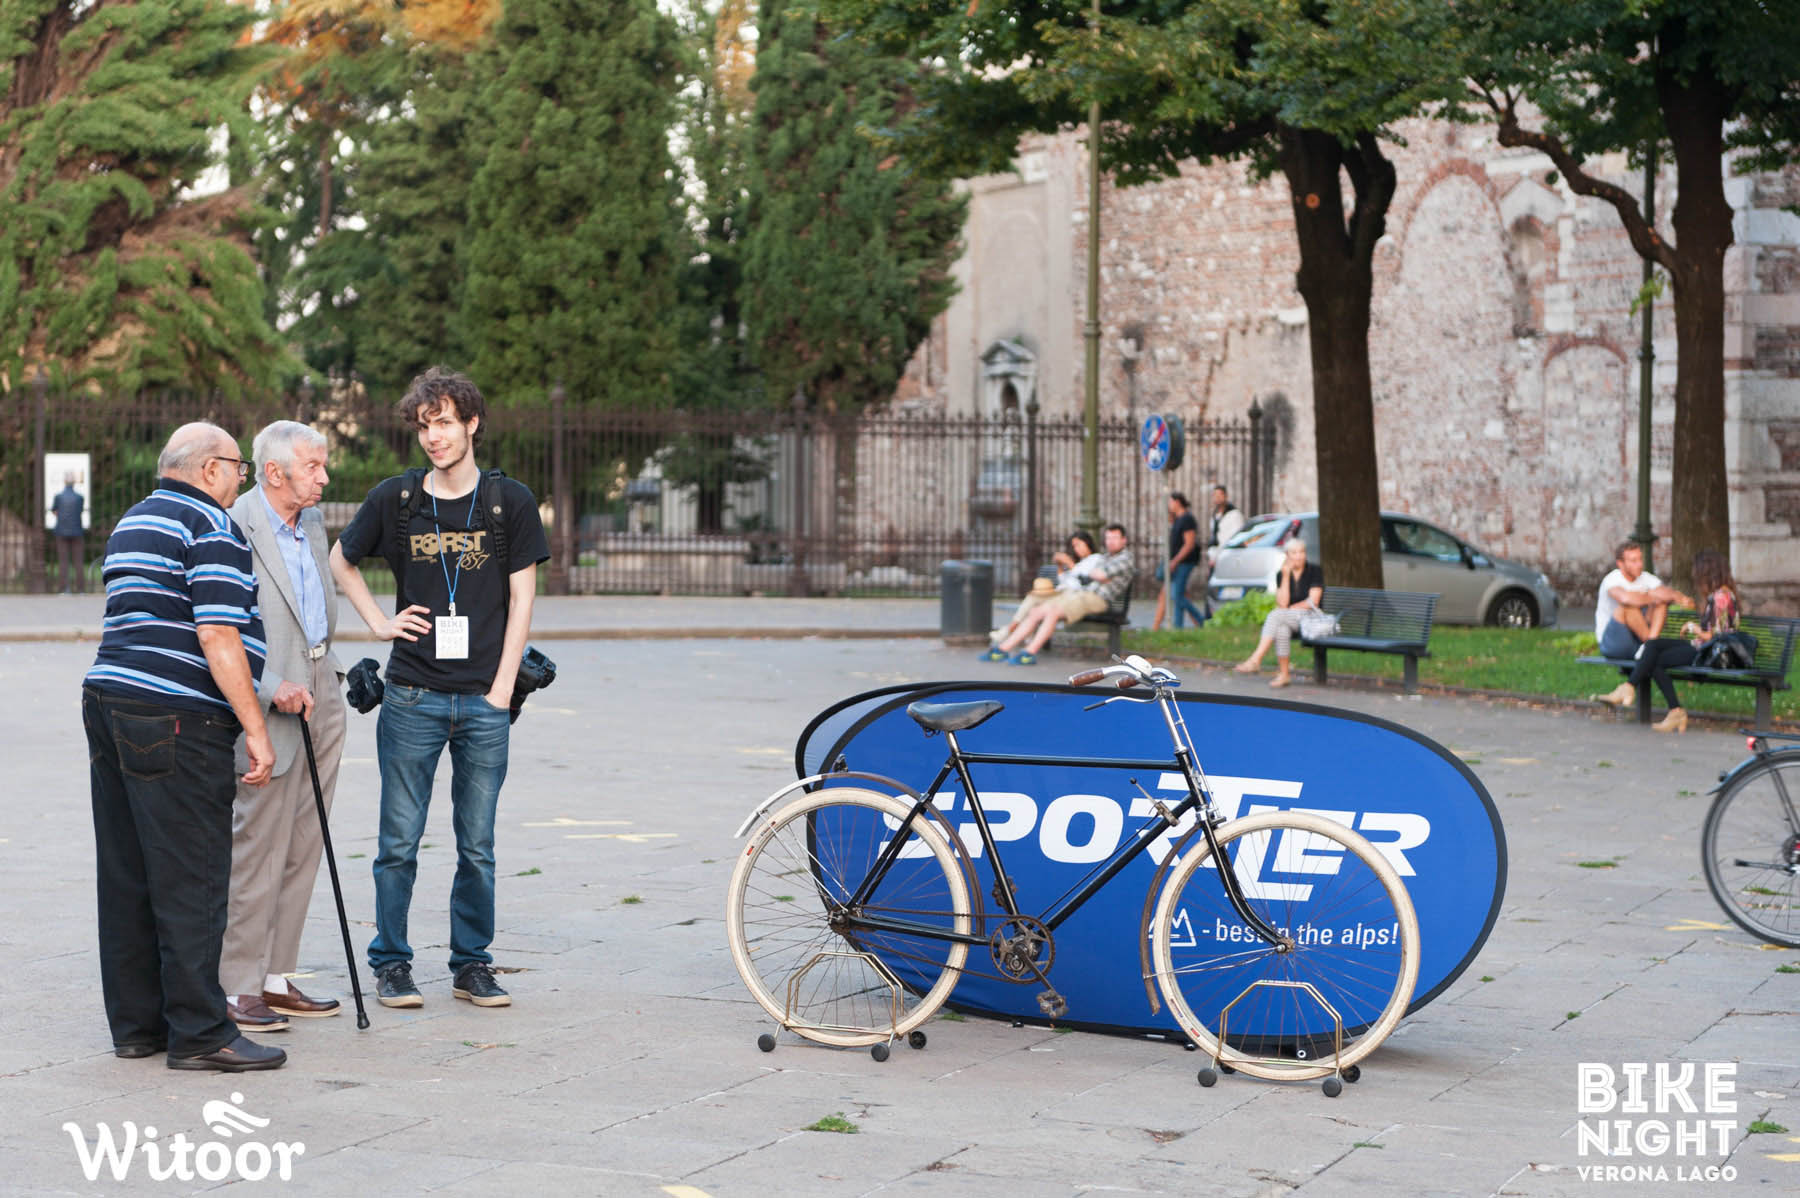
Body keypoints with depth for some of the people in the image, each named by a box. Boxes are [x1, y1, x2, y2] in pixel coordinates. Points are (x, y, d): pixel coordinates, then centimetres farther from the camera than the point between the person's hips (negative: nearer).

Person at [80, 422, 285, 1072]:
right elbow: (217, 636, -17)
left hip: (108, 698, 9)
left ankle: (136, 1024, 15)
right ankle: (198, 1034, -4)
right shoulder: (212, 527, -9)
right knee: (191, 881, -6)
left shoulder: (132, 524, 21)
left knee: (127, 878, 10)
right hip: (176, 720, -9)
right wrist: (255, 728, -15)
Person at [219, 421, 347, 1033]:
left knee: (302, 848, 10)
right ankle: (234, 988, 1)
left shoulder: (313, 521, 12)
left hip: (319, 697, 8)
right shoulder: (233, 530, -15)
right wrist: (272, 688, -22)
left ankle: (275, 978, 17)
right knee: (257, 849, -6)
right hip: (268, 707, -8)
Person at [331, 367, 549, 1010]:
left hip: (484, 701, 0)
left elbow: (521, 600, 3)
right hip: (412, 698, 0)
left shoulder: (510, 502, 2)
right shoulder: (394, 499, 3)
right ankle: (391, 963, 13)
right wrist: (378, 621, 7)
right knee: (399, 843, 2)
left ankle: (472, 963, 16)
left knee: (477, 847, 6)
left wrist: (502, 689, -3)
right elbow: (341, 559, 20)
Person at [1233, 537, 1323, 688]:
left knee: (1276, 615, -31)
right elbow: (1282, 603, -3)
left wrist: (1289, 609, -6)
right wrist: (1286, 576, -9)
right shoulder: (1281, 575, 9)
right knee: (1281, 629, -35)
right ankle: (1283, 674, -31)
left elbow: (1312, 602, -8)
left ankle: (1255, 660, -40)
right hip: (1289, 620, 3)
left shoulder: (1314, 571, 0)